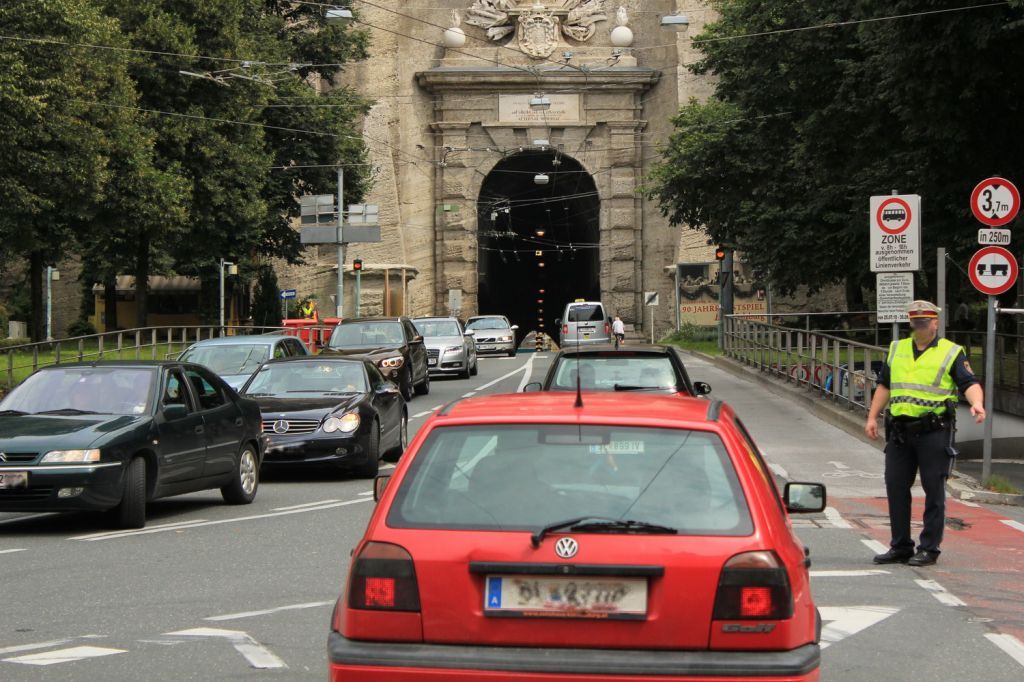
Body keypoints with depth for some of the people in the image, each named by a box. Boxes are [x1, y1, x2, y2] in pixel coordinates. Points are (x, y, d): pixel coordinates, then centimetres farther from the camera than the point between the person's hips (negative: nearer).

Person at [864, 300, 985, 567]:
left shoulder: (951, 352, 1)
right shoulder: (896, 350, 15)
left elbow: (970, 383, -8)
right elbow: (884, 386, 20)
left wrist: (976, 403, -28)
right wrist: (872, 417, 13)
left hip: (934, 432, -5)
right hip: (899, 432, 5)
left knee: (934, 490, -1)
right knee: (896, 487, 7)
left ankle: (929, 549, 6)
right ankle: (900, 547, 17)